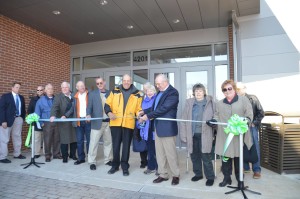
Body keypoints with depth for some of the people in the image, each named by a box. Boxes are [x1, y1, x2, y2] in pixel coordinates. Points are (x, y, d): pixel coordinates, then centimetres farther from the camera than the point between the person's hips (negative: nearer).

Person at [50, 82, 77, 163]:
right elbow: (55, 107, -15)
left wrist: (66, 115, -1)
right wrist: (53, 115, -32)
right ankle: (64, 157, 16)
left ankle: (73, 154, 25)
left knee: (74, 139, 9)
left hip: (73, 121, 3)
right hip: (63, 122, -3)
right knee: (64, 140, 2)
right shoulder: (58, 97, -1)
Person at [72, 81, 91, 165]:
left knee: (89, 140, 5)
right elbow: (73, 109, 9)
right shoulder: (75, 97, 9)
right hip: (79, 121, 3)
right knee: (79, 141, 8)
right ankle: (81, 158, 19)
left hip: (88, 120, -3)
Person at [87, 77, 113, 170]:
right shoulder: (92, 94, 4)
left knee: (108, 142, 11)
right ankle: (92, 162, 13)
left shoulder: (110, 93, 8)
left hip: (108, 121, 2)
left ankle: (108, 159, 25)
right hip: (97, 122, -2)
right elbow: (89, 106, -1)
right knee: (94, 142, 1)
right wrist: (88, 114, -19)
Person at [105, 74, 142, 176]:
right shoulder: (114, 92, 6)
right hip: (115, 123, 1)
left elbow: (138, 108, 5)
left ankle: (125, 166, 21)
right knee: (115, 145, 10)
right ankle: (115, 165, 27)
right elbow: (107, 104, 6)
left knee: (126, 145, 8)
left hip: (128, 124, -1)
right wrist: (109, 112, -12)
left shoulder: (137, 94, 5)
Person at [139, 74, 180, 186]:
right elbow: (155, 107, 16)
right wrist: (144, 112, 2)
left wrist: (148, 116, -20)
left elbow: (163, 108, -22)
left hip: (167, 127, -8)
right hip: (158, 127, 9)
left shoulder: (173, 93, -14)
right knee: (159, 153, 14)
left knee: (170, 153, 4)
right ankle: (163, 175, 27)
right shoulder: (160, 92, 14)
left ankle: (175, 175, 22)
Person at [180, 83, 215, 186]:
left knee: (206, 156, 1)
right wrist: (184, 135, -1)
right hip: (192, 134, 3)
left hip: (204, 135, -3)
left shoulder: (210, 103, 1)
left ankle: (210, 177, 20)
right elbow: (184, 119, 3)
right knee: (194, 156, 14)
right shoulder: (189, 102, 5)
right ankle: (198, 174, 34)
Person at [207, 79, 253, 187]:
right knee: (225, 158, 8)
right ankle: (227, 178, 25)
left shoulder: (244, 100, 3)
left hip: (239, 136, -2)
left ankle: (239, 179, 27)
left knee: (239, 158, 9)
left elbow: (249, 115, -2)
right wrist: (213, 121, -7)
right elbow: (217, 117, 13)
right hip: (224, 137, 2)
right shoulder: (219, 103, 12)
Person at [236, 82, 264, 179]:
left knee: (254, 148, 0)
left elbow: (261, 113, 2)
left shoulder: (252, 98, 0)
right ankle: (245, 167, 21)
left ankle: (256, 170, 10)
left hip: (251, 127, -2)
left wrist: (254, 123, -4)